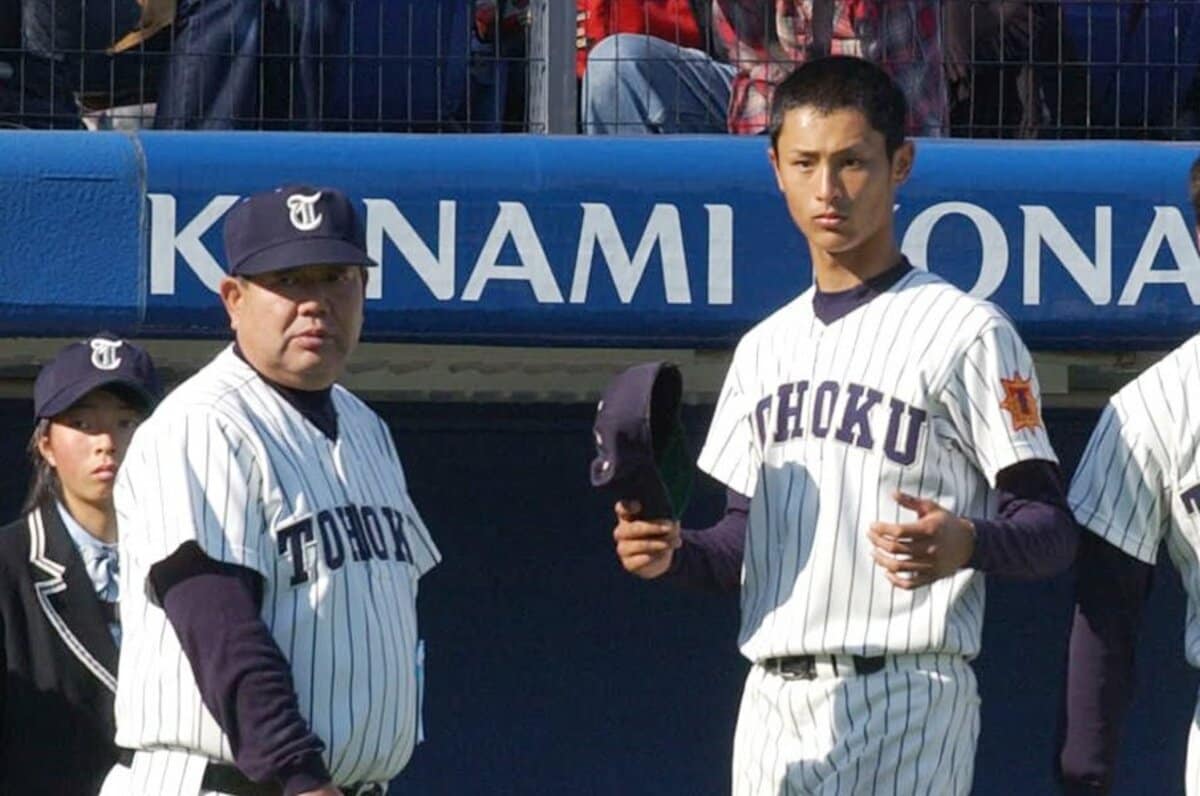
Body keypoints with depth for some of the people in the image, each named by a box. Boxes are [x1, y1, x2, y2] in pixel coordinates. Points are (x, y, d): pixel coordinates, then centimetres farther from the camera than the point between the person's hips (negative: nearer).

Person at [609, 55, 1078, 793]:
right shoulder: (765, 347, 19)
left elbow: (1051, 531, -6)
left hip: (905, 702, -7)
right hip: (773, 701, 7)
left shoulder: (966, 331, -3)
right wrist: (672, 552, 1)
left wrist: (965, 544, -28)